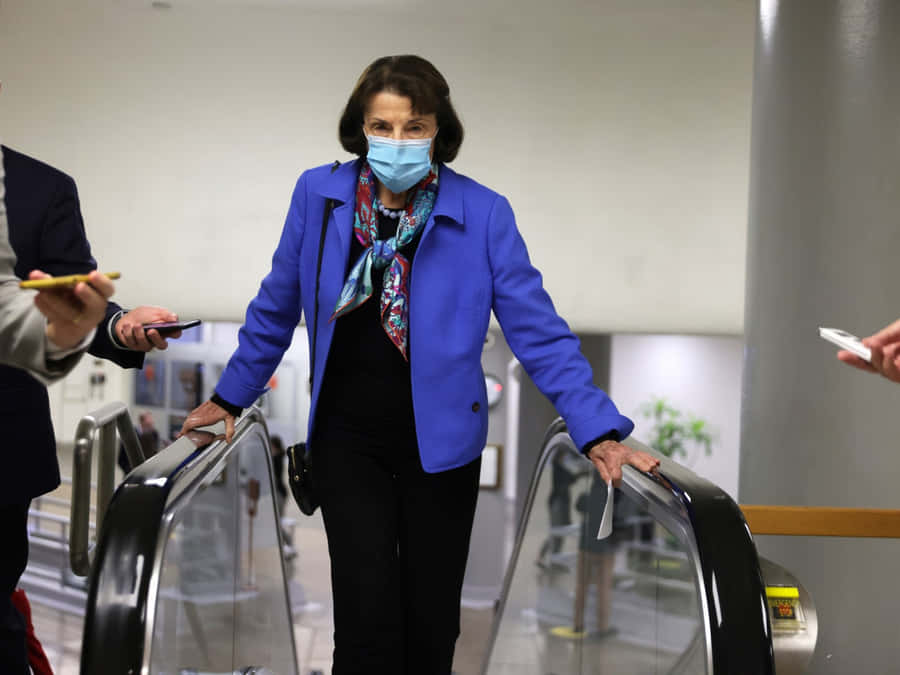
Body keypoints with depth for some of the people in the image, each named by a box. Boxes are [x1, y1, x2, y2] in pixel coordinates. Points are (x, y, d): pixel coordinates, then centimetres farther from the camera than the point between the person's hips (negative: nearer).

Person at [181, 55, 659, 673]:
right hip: (347, 436, 1)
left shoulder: (482, 214, -10)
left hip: (440, 437, 0)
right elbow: (277, 308, 9)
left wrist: (598, 432, -15)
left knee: (432, 621, 10)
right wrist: (230, 398, 14)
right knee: (367, 617, -7)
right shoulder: (319, 194, -4)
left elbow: (538, 330, -9)